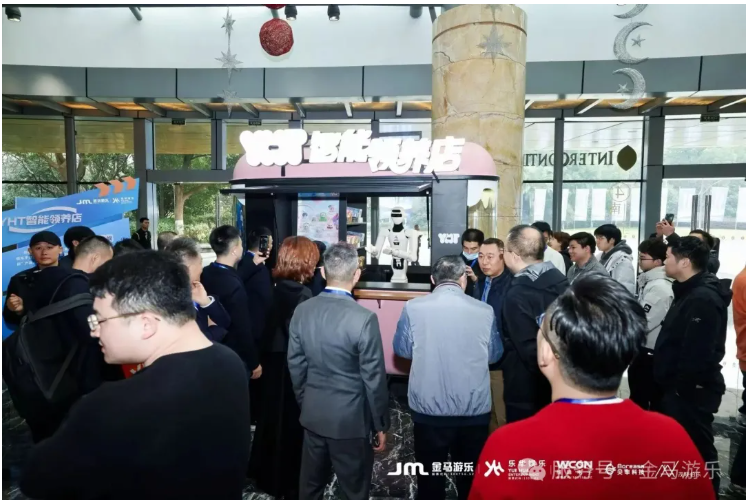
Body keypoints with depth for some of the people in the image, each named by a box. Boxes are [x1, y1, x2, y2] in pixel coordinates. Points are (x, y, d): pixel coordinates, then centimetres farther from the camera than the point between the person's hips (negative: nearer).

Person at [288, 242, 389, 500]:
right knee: (355, 491, 15)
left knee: (310, 486, 22)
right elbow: (374, 379, -15)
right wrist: (380, 425, -2)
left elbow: (296, 366, 3)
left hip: (313, 415, 5)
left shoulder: (302, 311, -6)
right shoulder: (364, 318, -22)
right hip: (351, 420, -5)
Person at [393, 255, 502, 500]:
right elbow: (494, 354, 3)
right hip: (475, 410, 1)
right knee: (472, 477, 21)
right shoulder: (484, 311, -10)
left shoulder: (413, 308, -12)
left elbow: (401, 349, 1)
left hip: (428, 409, 0)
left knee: (430, 476, 18)